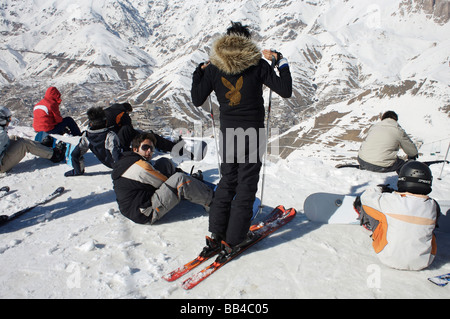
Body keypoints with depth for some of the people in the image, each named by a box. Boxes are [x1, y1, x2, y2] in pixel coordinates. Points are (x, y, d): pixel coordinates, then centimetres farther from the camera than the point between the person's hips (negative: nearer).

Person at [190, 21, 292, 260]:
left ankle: (215, 234, 21)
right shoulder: (257, 64, -8)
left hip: (227, 133, 3)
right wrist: (280, 61, 5)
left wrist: (199, 72, 16)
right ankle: (233, 240, 12)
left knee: (227, 181, 19)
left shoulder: (213, 67, -1)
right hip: (252, 132, -3)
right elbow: (285, 91, -7)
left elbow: (197, 100, 4)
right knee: (246, 186, 7)